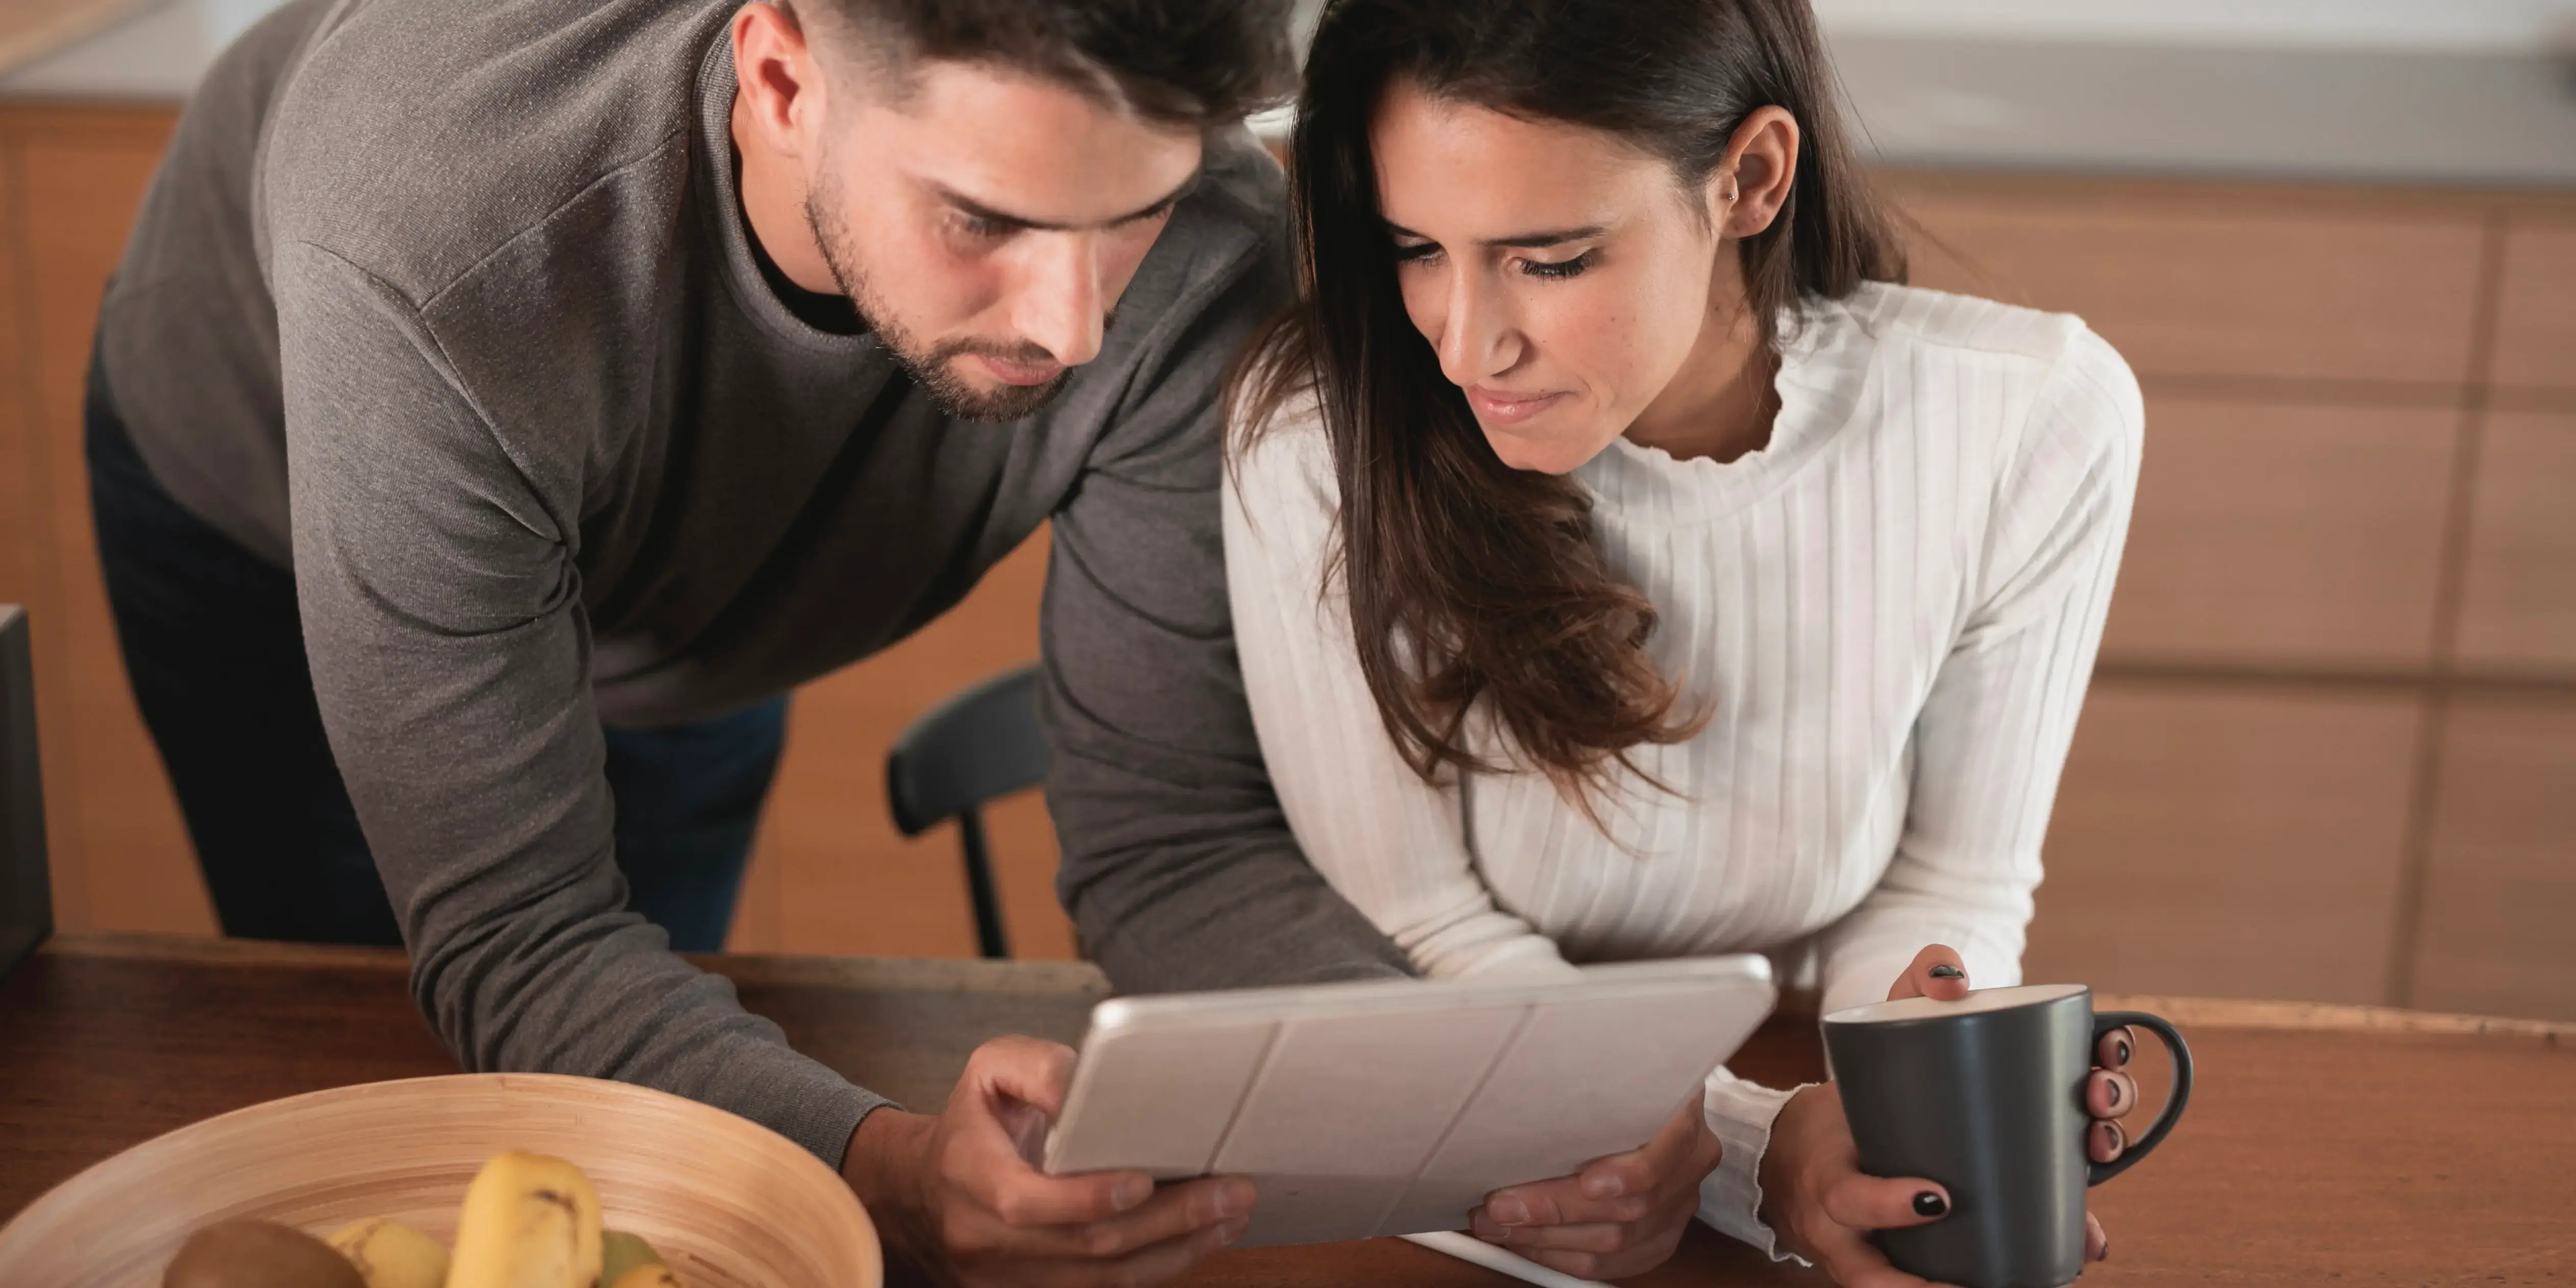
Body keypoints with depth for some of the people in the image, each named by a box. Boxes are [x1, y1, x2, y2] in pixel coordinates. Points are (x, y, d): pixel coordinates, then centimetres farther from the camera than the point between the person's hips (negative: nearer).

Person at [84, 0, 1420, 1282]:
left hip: (678, 602, 3)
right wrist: (894, 1172, -61)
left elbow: (1174, 825, -31)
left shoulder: (1205, 258, -38)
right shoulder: (431, 264, -47)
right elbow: (511, 937, -44)